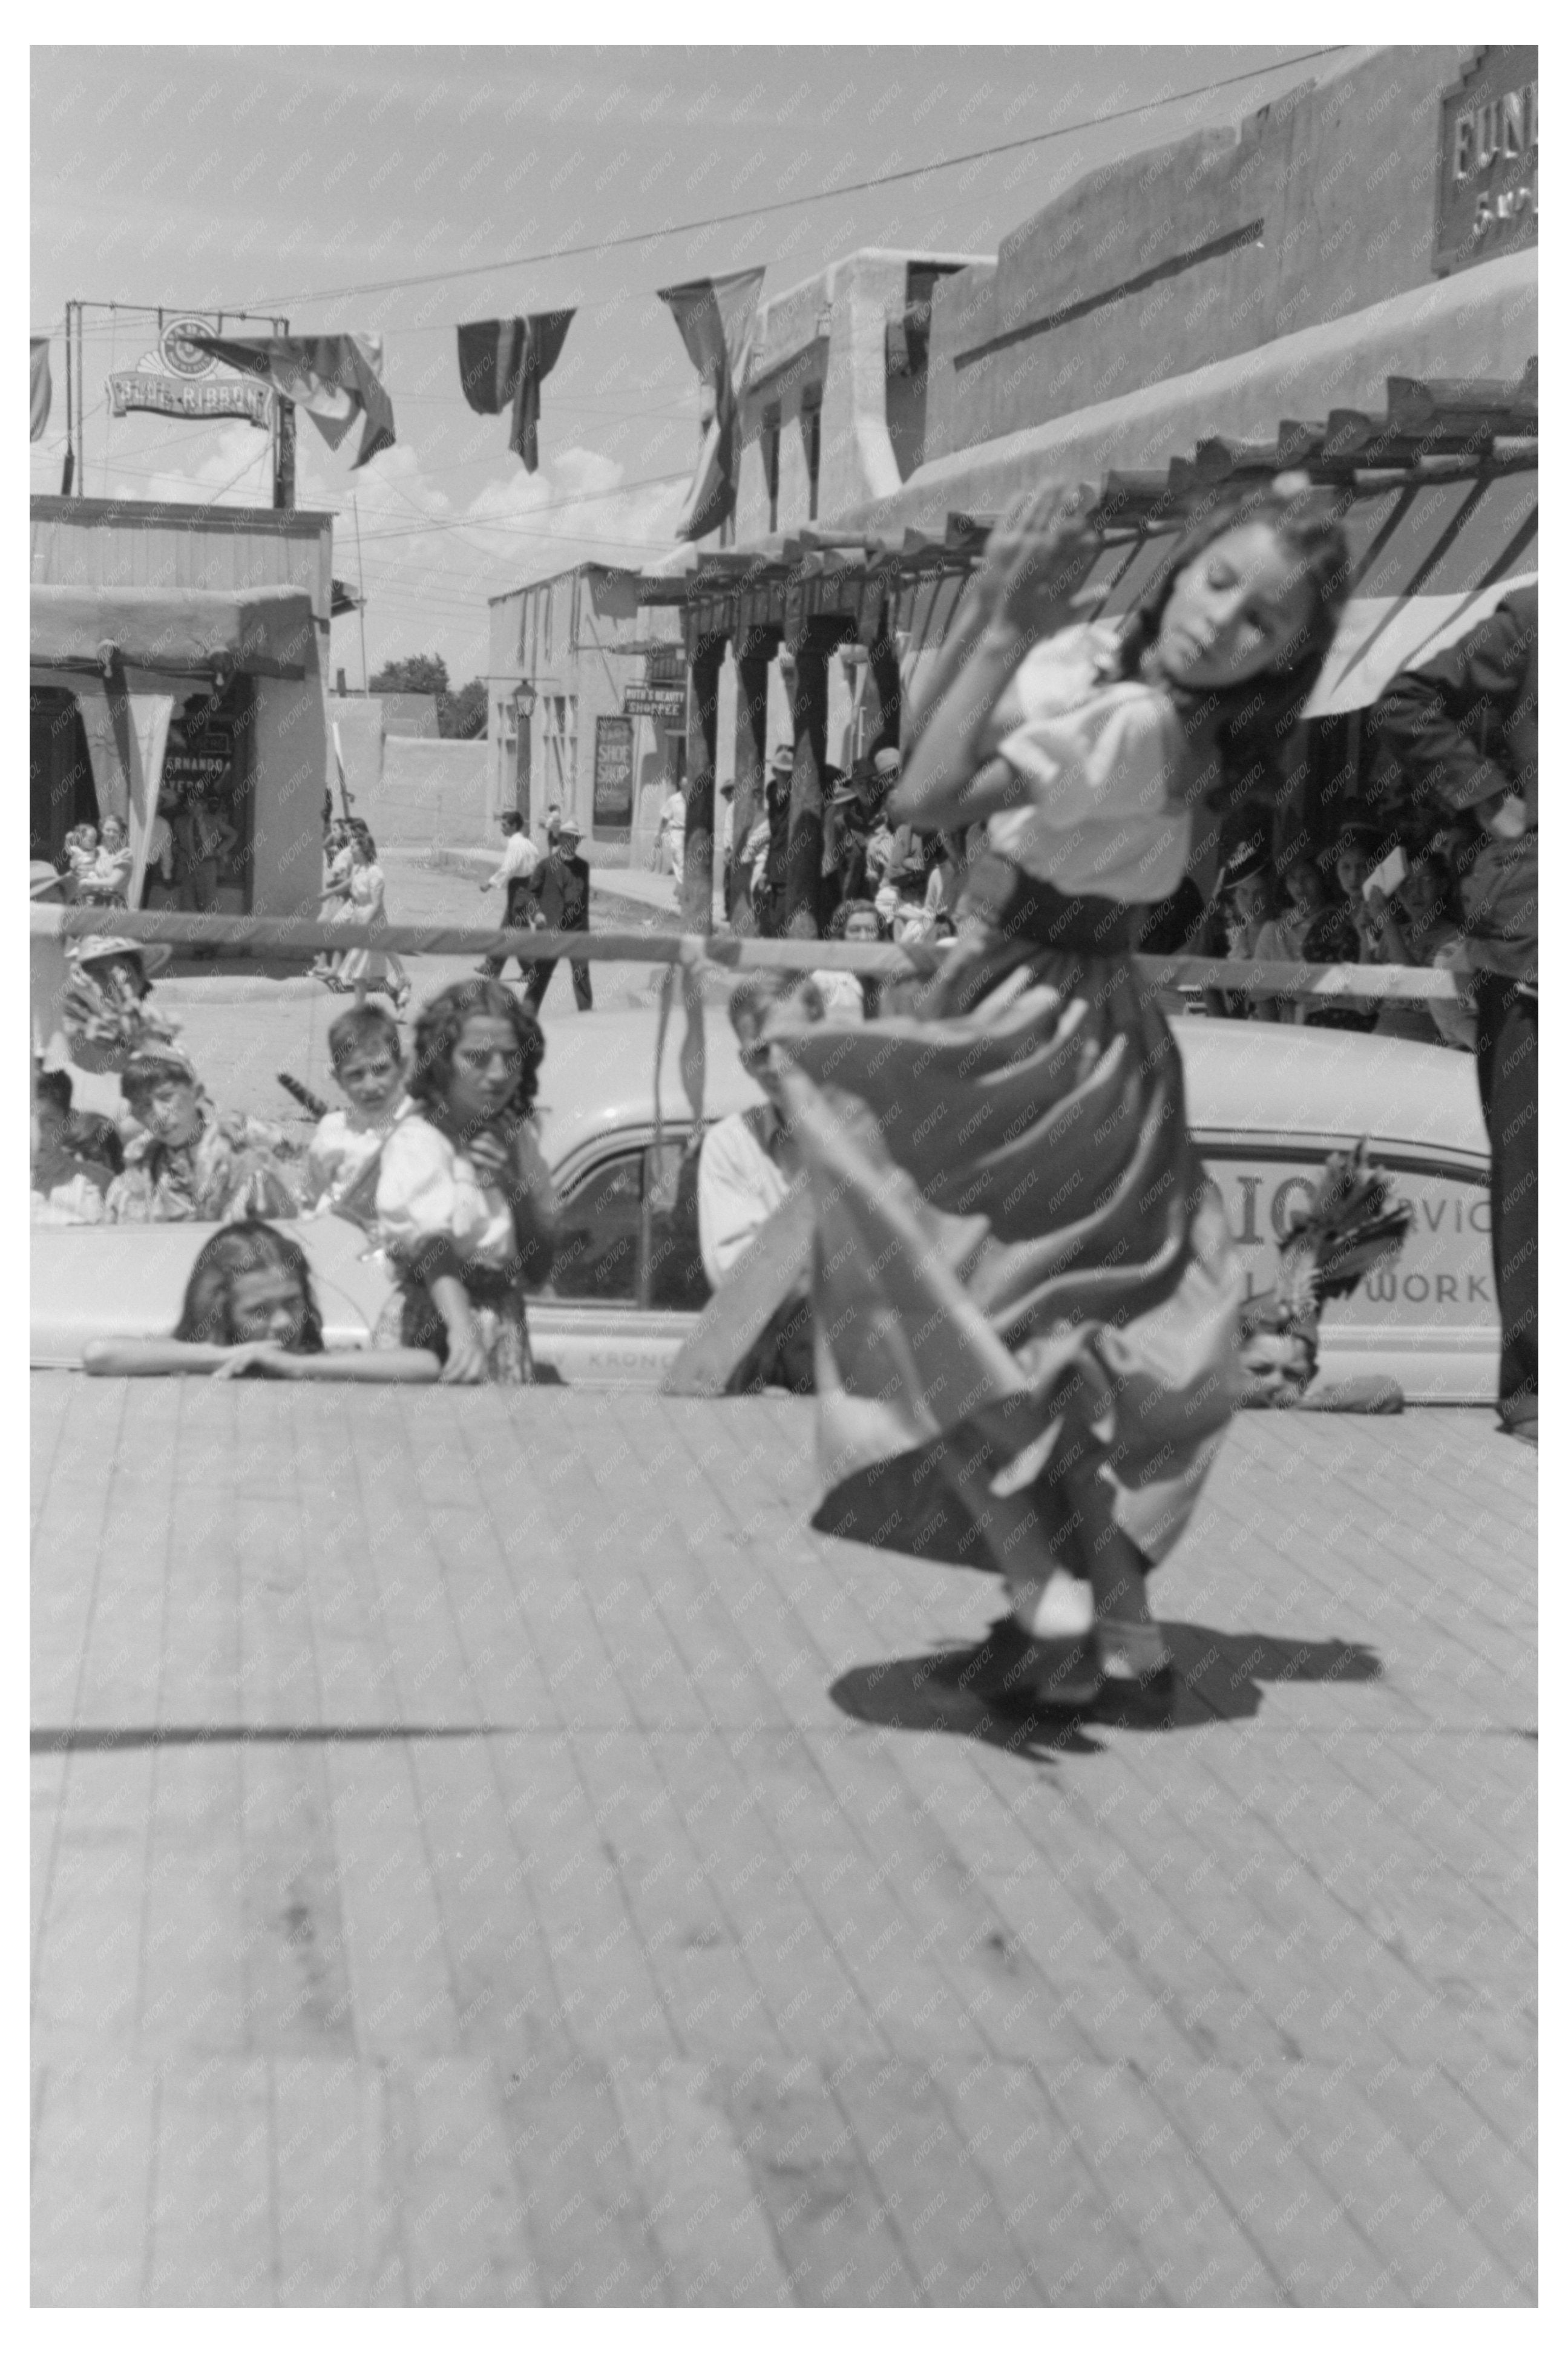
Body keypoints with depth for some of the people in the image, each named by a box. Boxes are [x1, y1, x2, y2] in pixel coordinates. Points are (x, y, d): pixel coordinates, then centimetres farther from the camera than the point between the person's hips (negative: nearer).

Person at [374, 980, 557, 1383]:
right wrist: (463, 1329, -48)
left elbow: (538, 1270, 9)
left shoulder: (516, 1136, 8)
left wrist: (516, 1186, -6)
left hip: (507, 1340, 6)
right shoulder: (416, 1143, -12)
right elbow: (430, 1244, -31)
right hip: (433, 1337, -6)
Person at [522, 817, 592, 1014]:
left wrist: (584, 923, 12)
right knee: (541, 972, 0)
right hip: (551, 929, -2)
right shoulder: (546, 865, 0)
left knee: (581, 971, -1)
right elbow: (532, 891, 6)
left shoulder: (583, 866, 9)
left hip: (577, 927, 2)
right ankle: (529, 1010, 7)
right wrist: (537, 912, -8)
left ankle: (586, 1010, 7)